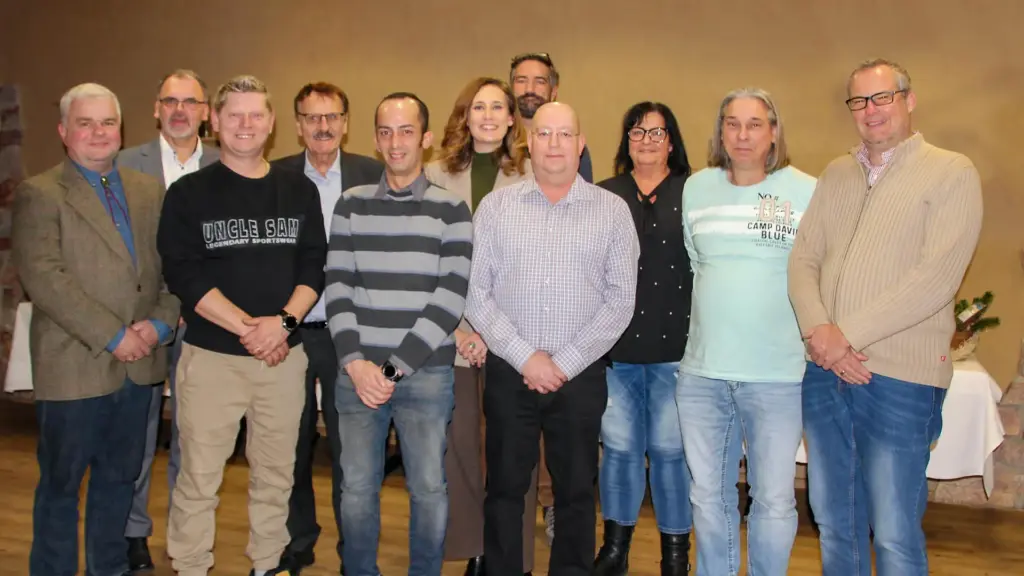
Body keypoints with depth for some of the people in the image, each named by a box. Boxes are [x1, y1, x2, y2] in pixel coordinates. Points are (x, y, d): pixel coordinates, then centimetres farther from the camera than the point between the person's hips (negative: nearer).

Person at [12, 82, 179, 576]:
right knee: (61, 483, 8)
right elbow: (43, 277, -14)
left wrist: (159, 323, -8)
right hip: (74, 365, -4)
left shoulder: (149, 191, 11)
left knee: (120, 476, 16)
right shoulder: (39, 194, -4)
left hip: (139, 363, 5)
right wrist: (113, 336, -17)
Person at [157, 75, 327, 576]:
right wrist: (247, 327, -16)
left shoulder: (300, 191, 8)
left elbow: (314, 266, 4)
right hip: (210, 354, -2)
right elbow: (184, 275, -8)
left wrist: (284, 320, -13)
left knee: (276, 474, 11)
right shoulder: (189, 192, 1)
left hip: (284, 355, 2)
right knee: (198, 477, 1)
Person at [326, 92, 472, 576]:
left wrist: (395, 367, -12)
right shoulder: (351, 205, 8)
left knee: (429, 488, 6)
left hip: (426, 373, -2)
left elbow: (451, 297, -7)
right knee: (356, 487, 10)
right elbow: (337, 287, 3)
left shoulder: (451, 209, 0)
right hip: (357, 371, 2)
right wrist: (356, 362, -9)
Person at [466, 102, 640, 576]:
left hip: (581, 376, 0)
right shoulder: (495, 206, 2)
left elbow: (620, 300, -3)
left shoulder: (613, 211, 1)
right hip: (508, 372, 1)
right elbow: (476, 294, -2)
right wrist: (525, 358, -11)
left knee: (576, 492, 10)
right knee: (504, 488, 11)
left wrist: (565, 364, -9)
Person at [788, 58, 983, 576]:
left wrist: (848, 335, -15)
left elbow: (936, 278, -14)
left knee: (894, 534, 3)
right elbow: (802, 260, 7)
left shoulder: (952, 174, -3)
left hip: (900, 378, -5)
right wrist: (818, 329, -11)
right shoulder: (835, 175, 13)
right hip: (825, 372, 5)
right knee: (834, 520, 15)